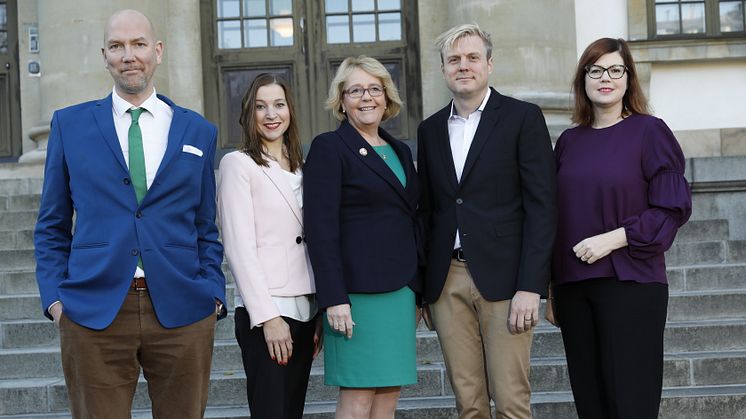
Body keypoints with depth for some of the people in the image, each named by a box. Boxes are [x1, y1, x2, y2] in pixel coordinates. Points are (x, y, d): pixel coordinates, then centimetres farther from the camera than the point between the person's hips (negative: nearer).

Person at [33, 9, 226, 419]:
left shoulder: (199, 131, 11)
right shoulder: (69, 124, 9)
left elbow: (205, 227, 13)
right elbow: (52, 226, 12)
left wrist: (213, 293, 0)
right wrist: (53, 294, 0)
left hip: (181, 312, 1)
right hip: (93, 311, -1)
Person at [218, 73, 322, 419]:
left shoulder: (299, 167, 17)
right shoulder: (238, 163, -3)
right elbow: (238, 247, -10)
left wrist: (321, 312, 10)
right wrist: (268, 316, -16)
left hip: (305, 309, 6)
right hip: (265, 313, -6)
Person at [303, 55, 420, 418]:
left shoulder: (401, 151, 17)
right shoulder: (329, 148, -4)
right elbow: (321, 228, -11)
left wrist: (420, 292, 15)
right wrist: (334, 298, -18)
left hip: (401, 290, 7)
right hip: (357, 291, -6)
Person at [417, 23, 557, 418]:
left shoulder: (523, 118, 0)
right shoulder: (430, 129, 14)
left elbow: (541, 206, -6)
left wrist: (530, 286, -13)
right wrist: (422, 289, 10)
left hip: (503, 278, -4)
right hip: (447, 281, 4)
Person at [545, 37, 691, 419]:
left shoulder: (649, 132, -1)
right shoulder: (569, 141, 12)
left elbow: (673, 208, -7)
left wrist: (612, 239, -16)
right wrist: (552, 291, 13)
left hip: (630, 283, -4)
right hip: (572, 287, 4)